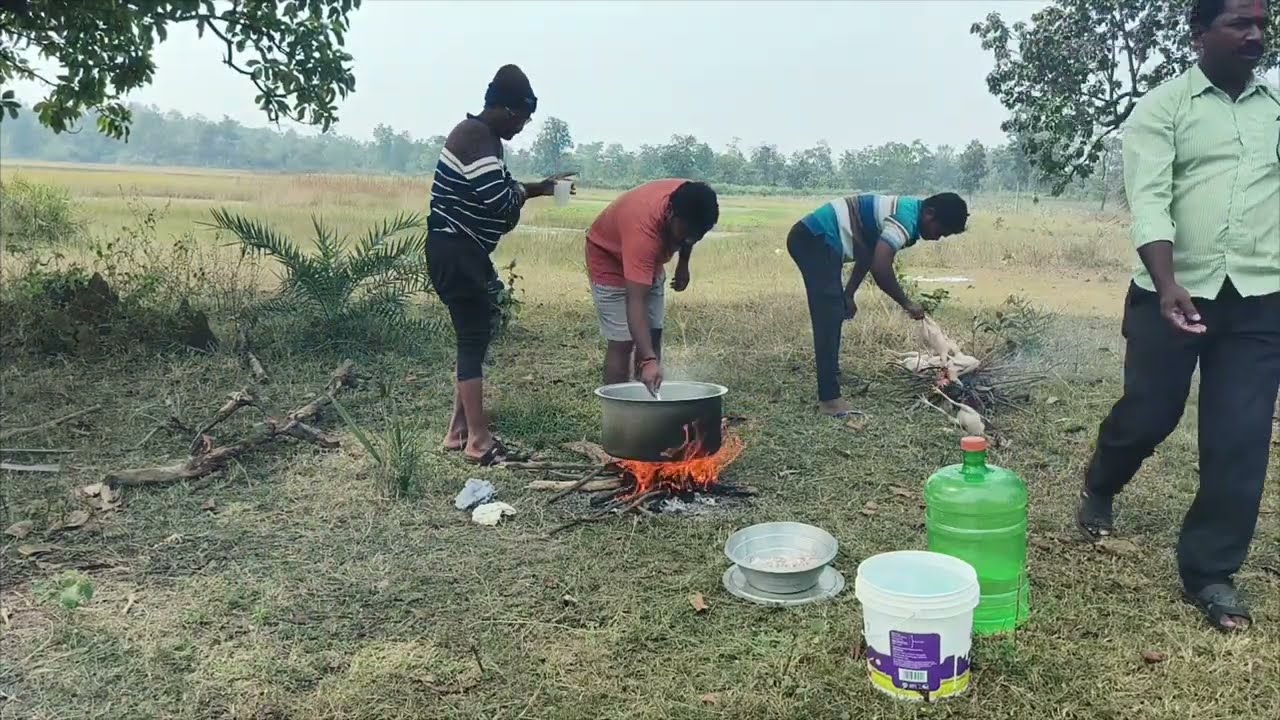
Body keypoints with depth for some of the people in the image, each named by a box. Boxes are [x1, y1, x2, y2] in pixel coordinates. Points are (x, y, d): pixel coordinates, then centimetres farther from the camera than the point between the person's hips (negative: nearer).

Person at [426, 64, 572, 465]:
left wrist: (541, 188, 16)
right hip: (456, 253, -11)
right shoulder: (478, 138, -17)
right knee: (474, 340, -8)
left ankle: (459, 432, 20)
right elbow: (501, 200, -26)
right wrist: (527, 191, -4)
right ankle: (479, 443, -3)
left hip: (462, 252, 11)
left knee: (472, 339, 13)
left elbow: (496, 192, 26)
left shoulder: (478, 135, 16)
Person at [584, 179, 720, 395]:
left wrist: (683, 264, 8)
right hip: (609, 257, -7)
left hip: (647, 258, 7)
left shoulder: (689, 201, -26)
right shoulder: (643, 228, -44)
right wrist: (648, 360, -55)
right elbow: (635, 302, -48)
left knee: (653, 335, 7)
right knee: (622, 341, -13)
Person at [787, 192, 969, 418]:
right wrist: (907, 303, -13)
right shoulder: (906, 218, -16)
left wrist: (848, 294, 25)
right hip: (815, 239, -11)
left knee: (833, 316, 17)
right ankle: (830, 399, -13)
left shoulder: (904, 213, 16)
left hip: (813, 239, 11)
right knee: (829, 320, -13)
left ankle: (829, 394, 27)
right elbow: (880, 268, -27)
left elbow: (868, 256, 25)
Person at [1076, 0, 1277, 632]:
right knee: (1147, 415, 5)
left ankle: (1211, 572, 14)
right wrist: (1167, 287, -28)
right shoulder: (1161, 108, -2)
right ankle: (1098, 490, 38)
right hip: (1174, 295, -3)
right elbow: (1149, 201, -14)